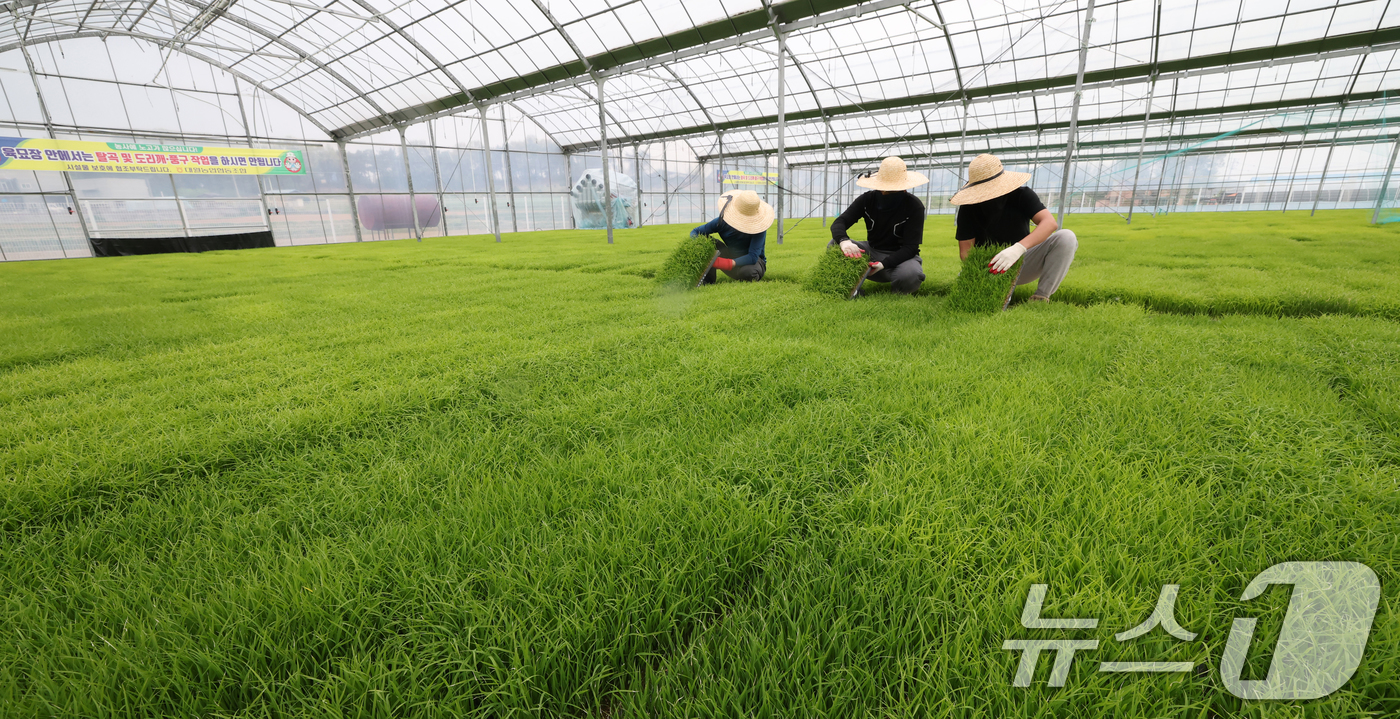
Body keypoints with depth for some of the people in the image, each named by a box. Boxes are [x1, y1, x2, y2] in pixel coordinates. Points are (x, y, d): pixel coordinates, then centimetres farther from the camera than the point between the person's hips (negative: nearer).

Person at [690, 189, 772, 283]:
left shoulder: (759, 226, -24)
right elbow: (695, 232, -7)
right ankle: (708, 280, -17)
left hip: (754, 262, -3)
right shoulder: (723, 221, -16)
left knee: (748, 272, -41)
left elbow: (752, 257, -31)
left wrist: (726, 263, -44)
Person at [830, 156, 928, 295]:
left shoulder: (914, 206, -14)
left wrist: (884, 264, -37)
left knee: (910, 275, -39)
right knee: (834, 244, -21)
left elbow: (911, 247, -19)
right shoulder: (867, 199, -6)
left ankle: (900, 294, -3)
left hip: (900, 256, -3)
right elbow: (839, 222, -17)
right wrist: (844, 241, -42)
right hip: (872, 251, 3)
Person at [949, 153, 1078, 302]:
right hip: (987, 268, 0)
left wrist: (1018, 248, -47)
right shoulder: (968, 208, -12)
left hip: (1022, 263, 1)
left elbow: (1050, 223, -28)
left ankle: (1041, 297, -17)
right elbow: (965, 250, -15)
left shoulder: (1021, 195, -13)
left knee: (1066, 237, -22)